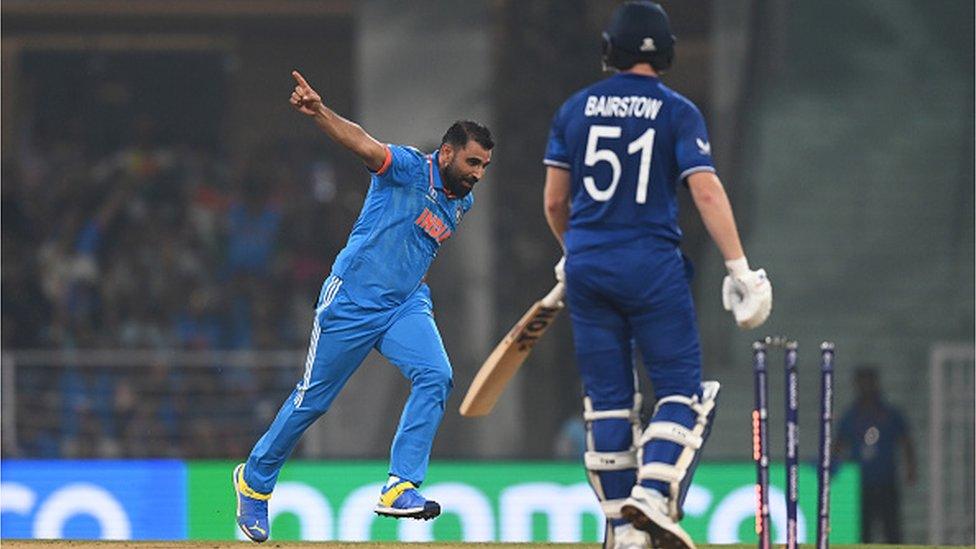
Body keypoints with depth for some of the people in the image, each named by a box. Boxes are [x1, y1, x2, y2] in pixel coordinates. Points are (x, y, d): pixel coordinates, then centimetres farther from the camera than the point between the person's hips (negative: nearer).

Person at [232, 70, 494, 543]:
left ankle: (399, 488, -20)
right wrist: (320, 113, -50)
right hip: (352, 301, -6)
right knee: (314, 397, 5)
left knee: (435, 376, -20)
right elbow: (363, 144, -34)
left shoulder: (462, 202, 8)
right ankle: (255, 478, 27)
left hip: (405, 304, 6)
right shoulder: (409, 169, -14)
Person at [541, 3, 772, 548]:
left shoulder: (576, 109, 7)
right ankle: (654, 494, -18)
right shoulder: (678, 112, -3)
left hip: (586, 268, 4)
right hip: (653, 268, -4)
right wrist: (739, 267, -14)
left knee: (608, 396, 8)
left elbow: (555, 201, 11)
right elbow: (707, 191, -13)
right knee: (681, 386, 3)